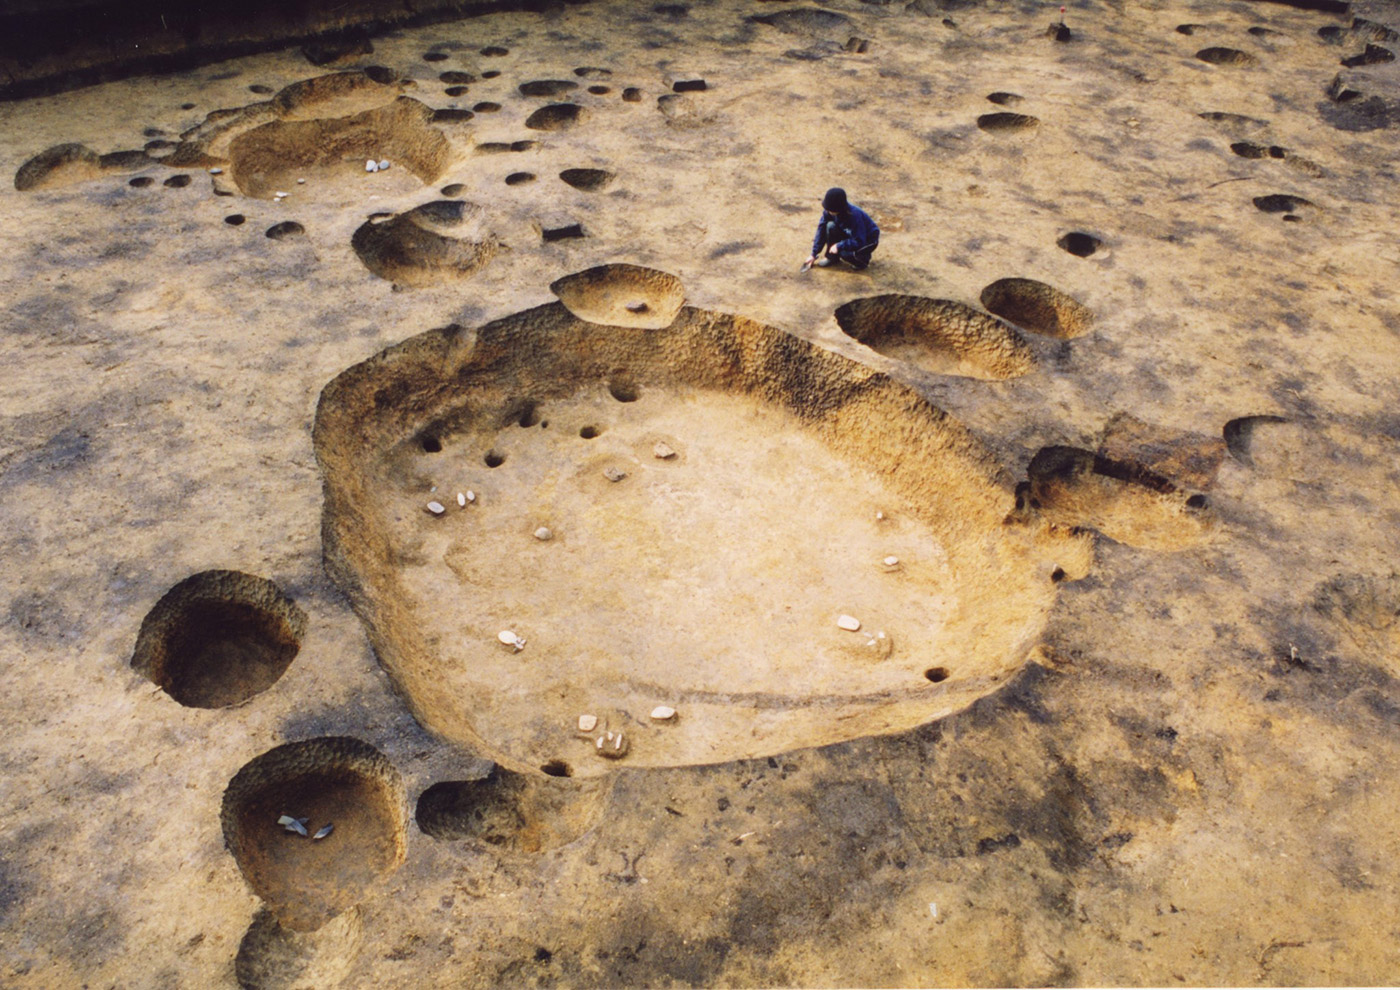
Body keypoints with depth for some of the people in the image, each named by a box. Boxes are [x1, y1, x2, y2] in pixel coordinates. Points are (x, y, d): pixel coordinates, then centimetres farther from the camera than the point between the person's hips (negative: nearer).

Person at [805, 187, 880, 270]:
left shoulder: (854, 215, -35)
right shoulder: (829, 210, -17)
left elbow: (859, 242, -32)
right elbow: (822, 230, -9)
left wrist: (839, 245, -33)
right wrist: (814, 254, -9)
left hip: (868, 241, -6)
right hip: (849, 234, 6)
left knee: (844, 253, -34)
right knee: (830, 226, -21)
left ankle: (863, 258, 1)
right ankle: (831, 257, -4)